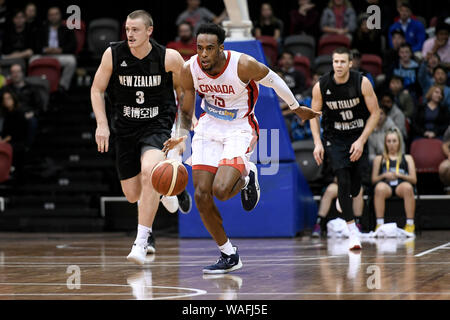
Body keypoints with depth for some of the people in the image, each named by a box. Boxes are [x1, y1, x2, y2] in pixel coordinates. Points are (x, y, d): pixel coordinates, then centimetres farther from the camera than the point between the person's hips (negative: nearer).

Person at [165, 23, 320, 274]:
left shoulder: (244, 65, -23)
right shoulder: (190, 70, -12)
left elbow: (273, 80, -4)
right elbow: (186, 109, 4)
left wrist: (297, 108, 10)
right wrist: (181, 136, -14)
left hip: (240, 129, -4)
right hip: (209, 127, 4)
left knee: (221, 190, -25)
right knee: (202, 195, -5)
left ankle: (247, 176, 12)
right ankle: (229, 256, 11)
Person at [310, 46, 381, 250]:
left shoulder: (362, 83, -16)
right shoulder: (321, 86, -13)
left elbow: (375, 113, -9)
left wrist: (361, 141, -16)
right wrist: (317, 143, -10)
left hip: (358, 135, 1)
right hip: (334, 137, -1)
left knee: (357, 180, 2)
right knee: (343, 181, -13)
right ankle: (352, 230, -11)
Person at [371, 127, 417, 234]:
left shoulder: (407, 158, 24)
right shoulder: (379, 159, 24)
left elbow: (414, 179, 12)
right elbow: (374, 180, 16)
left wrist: (399, 175, -5)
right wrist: (384, 175, -4)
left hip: (401, 185, 0)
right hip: (386, 185, 0)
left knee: (408, 187, -39)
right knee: (379, 188, -38)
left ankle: (410, 224, -35)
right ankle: (379, 224, -36)